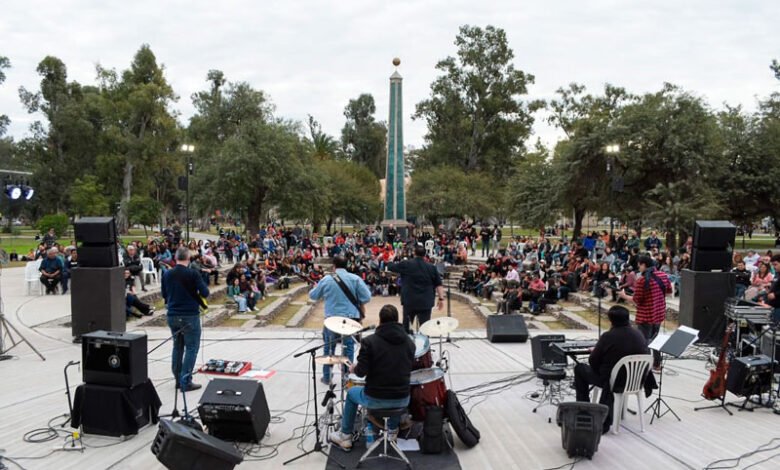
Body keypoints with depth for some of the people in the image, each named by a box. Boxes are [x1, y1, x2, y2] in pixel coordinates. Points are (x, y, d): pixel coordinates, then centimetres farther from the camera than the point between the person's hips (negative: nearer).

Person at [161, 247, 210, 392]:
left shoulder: (167, 274, 3)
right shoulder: (193, 274, -13)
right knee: (191, 348, 1)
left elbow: (164, 294, 15)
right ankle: (186, 381, -3)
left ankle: (178, 379, 23)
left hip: (172, 315, 6)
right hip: (190, 315, -5)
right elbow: (205, 293, -13)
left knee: (178, 347, 18)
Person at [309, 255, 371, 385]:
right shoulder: (355, 279, -6)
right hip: (351, 318, 0)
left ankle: (326, 377, 24)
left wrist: (316, 288, 31)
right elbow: (367, 297, -7)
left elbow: (313, 295, 8)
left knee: (329, 347, 16)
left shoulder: (326, 279, -4)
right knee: (348, 347, 10)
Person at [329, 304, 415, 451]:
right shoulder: (409, 342, 0)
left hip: (374, 400, -3)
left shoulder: (369, 341, -13)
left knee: (351, 393, 30)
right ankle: (393, 430, 49)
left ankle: (345, 437, 38)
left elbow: (361, 372, -15)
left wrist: (354, 368, 7)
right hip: (402, 401, 3)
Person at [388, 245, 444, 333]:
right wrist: (441, 298, 2)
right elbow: (438, 284, 0)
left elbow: (390, 267, 12)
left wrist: (390, 262, 34)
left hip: (409, 300, 0)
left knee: (406, 326, 15)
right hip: (426, 302, 0)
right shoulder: (432, 267, 3)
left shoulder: (406, 264, -2)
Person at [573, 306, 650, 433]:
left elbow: (593, 362, -13)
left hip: (614, 381, -5)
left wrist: (593, 353, 11)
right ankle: (605, 420, 36)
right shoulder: (640, 335, -4)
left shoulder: (608, 336, -21)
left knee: (580, 368, 16)